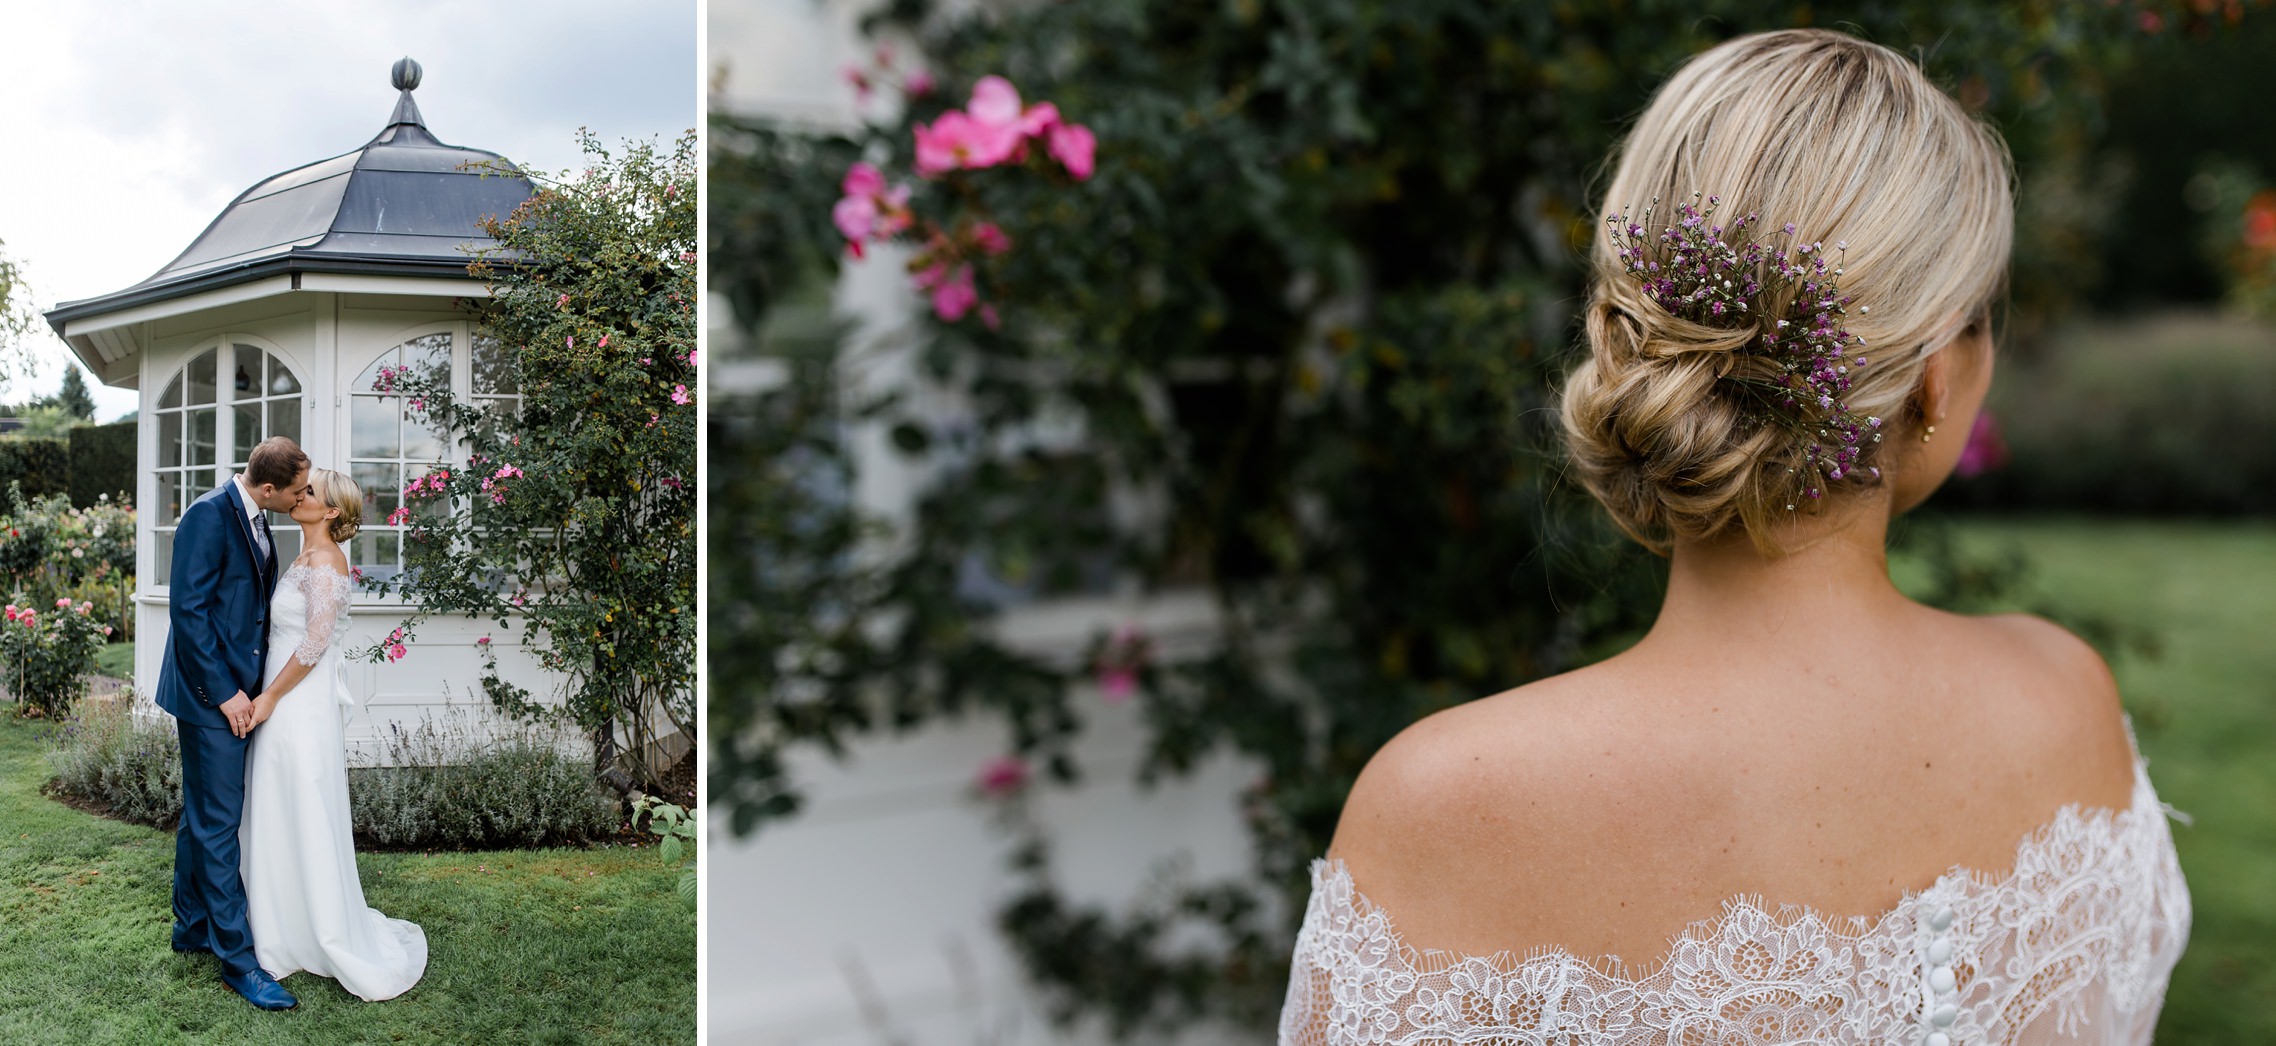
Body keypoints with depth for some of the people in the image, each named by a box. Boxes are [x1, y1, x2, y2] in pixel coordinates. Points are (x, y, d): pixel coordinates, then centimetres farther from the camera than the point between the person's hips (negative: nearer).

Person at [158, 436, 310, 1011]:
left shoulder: (256, 518, 10)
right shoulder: (209, 515, -18)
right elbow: (188, 611, -20)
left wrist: (250, 686, 12)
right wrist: (225, 693, -18)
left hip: (236, 691, 9)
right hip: (211, 694, -9)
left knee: (202, 816, 19)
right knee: (217, 822, -4)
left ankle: (192, 926, 32)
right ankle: (237, 958, -1)